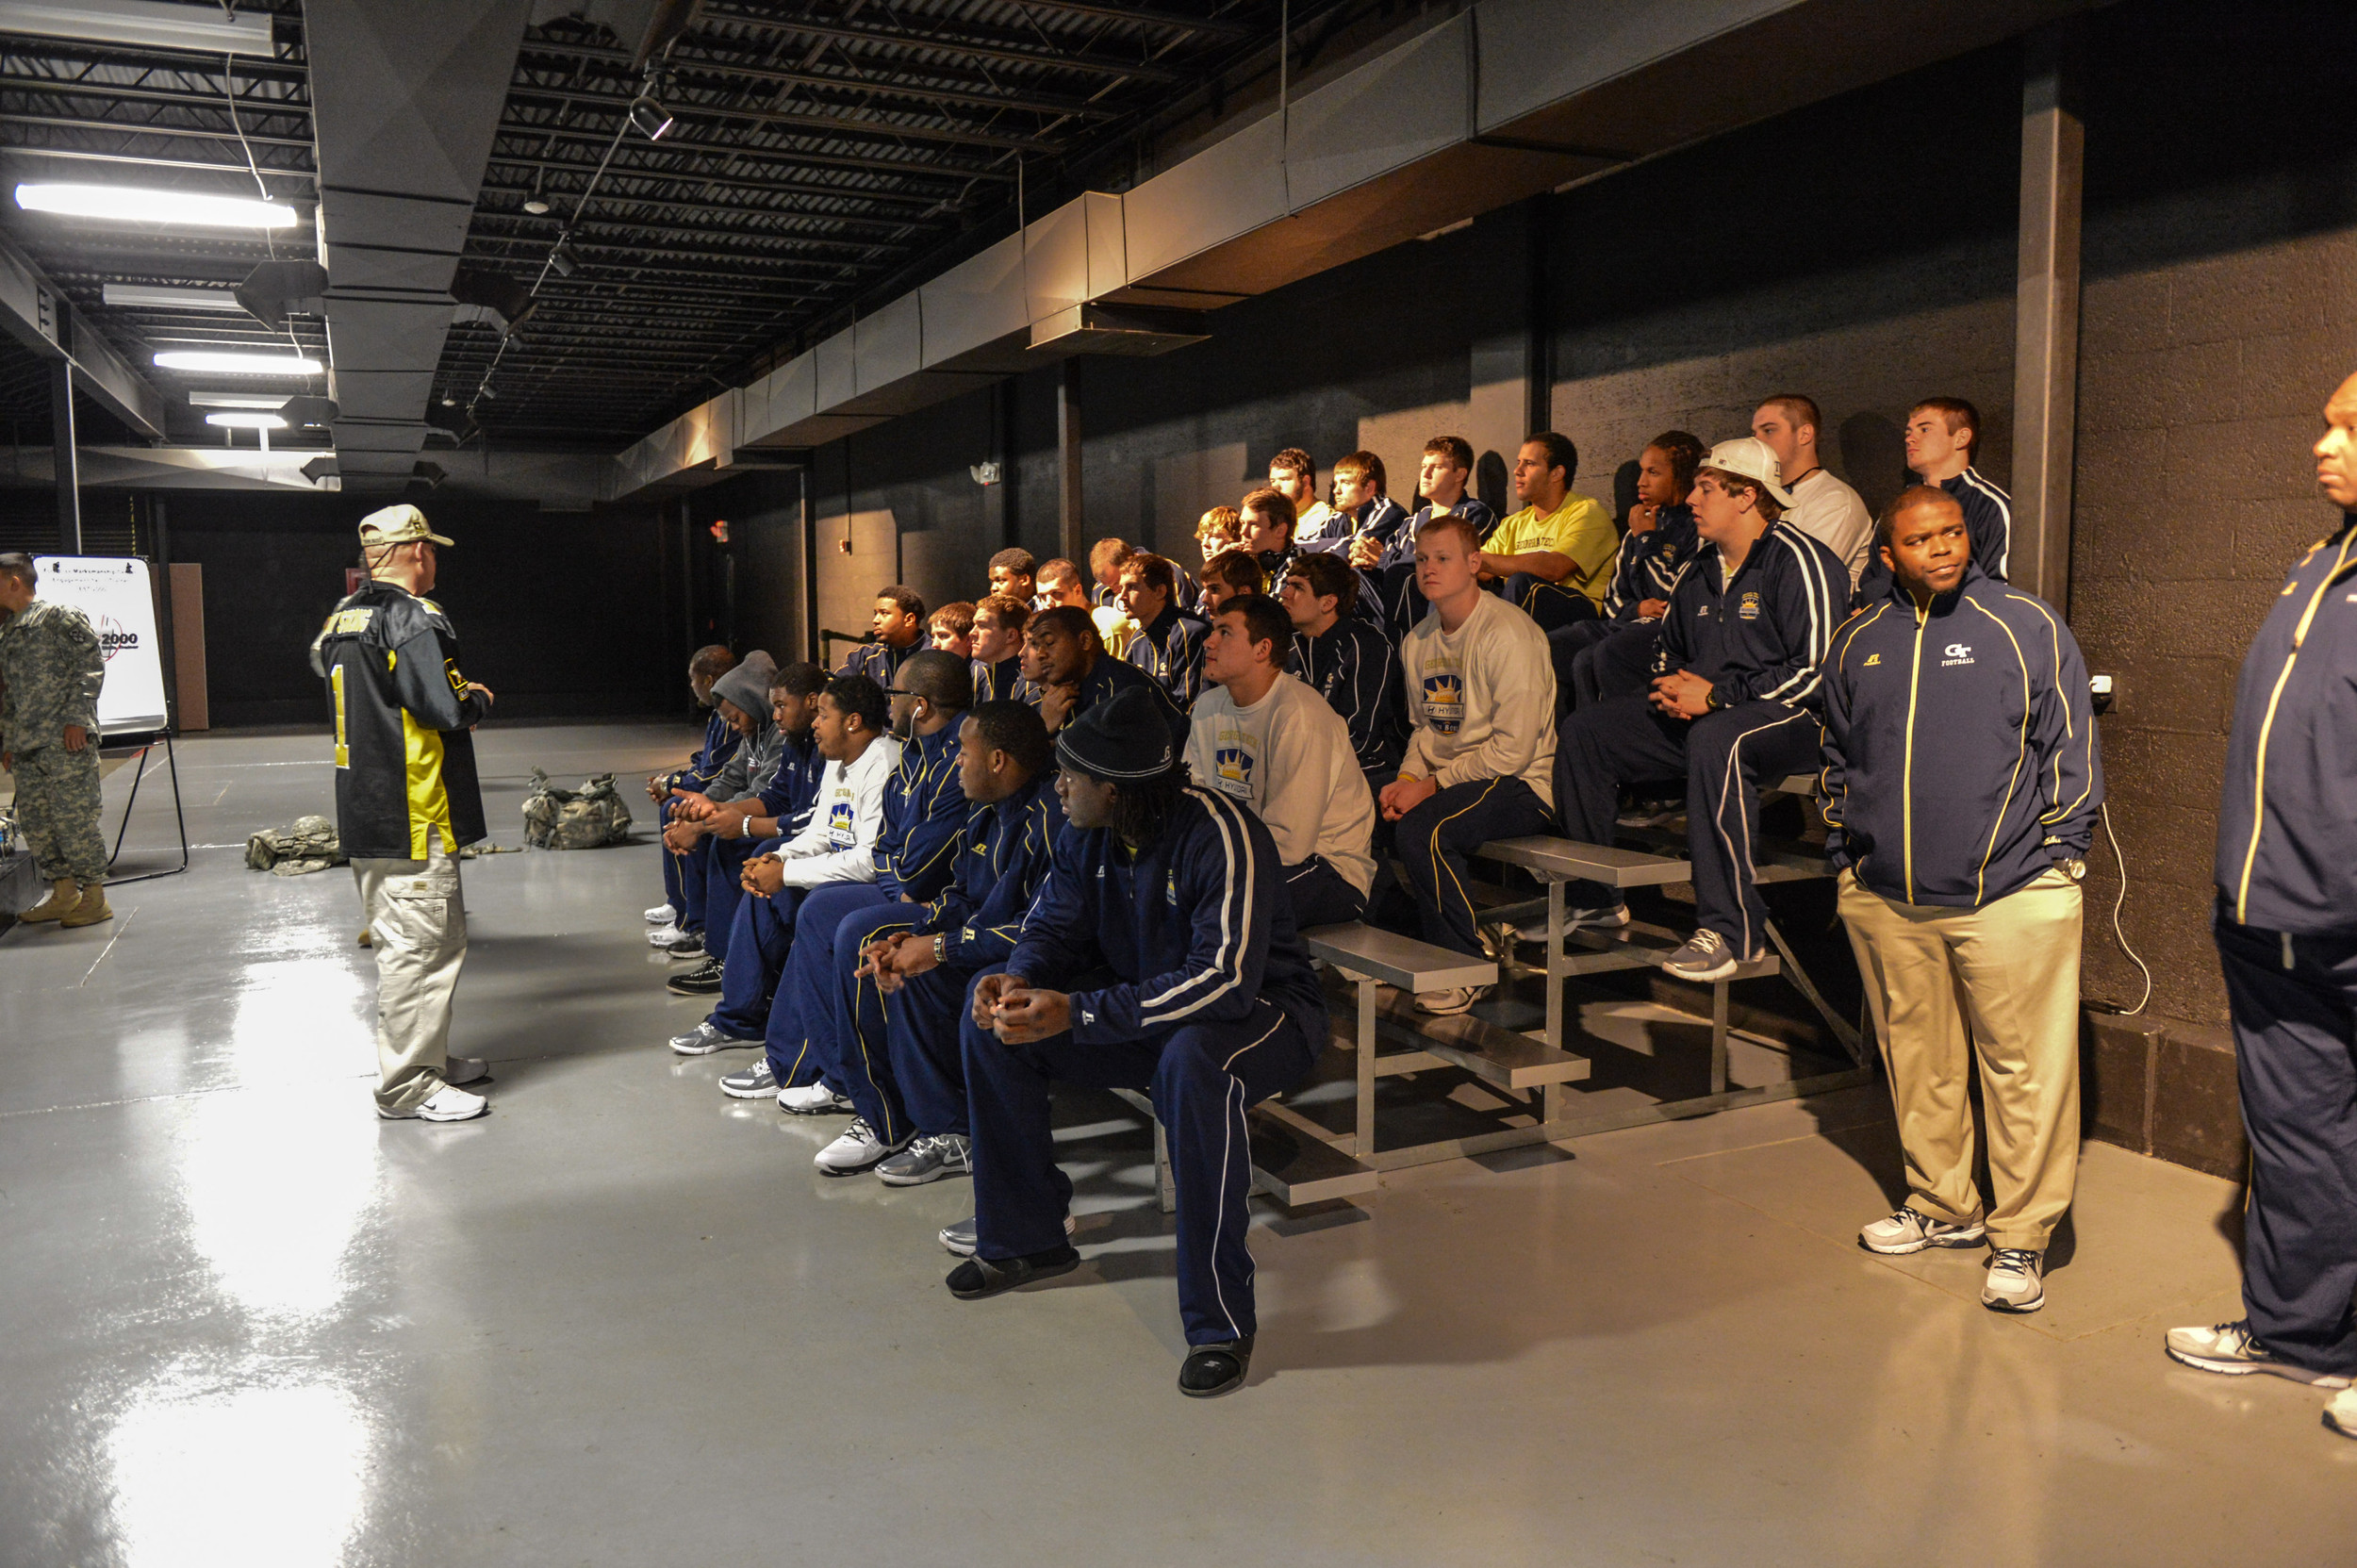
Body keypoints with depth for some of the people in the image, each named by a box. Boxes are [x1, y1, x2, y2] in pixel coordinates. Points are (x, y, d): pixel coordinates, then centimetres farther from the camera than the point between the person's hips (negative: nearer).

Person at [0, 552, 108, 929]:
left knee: (73, 816, -7)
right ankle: (63, 893, 17)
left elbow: (91, 666, -8)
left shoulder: (61, 617, -2)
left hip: (66, 742, -8)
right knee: (33, 819, 8)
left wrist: (75, 718, -14)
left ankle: (94, 897, -1)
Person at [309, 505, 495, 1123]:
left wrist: (456, 705, 15)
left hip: (363, 812, 10)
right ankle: (408, 1087, 3)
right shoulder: (413, 619, -16)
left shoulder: (342, 619, 14)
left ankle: (428, 1057, 30)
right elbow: (447, 711, -24)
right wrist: (478, 700, -2)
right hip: (411, 817, -10)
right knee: (420, 945, -3)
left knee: (409, 940, 20)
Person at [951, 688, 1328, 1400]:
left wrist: (1076, 1013, -38)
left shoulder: (1220, 834, -28)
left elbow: (1227, 981, -35)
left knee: (1194, 1063, -41)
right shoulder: (1088, 834, -4)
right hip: (1145, 1008, 8)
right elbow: (1053, 926, 4)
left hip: (1262, 1012, -7)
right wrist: (1017, 980, -22)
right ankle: (1024, 1239, 10)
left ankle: (1220, 1321, -27)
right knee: (990, 1014, -3)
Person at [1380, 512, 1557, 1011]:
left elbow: (1513, 748, -20)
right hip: (1445, 778, 8)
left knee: (1423, 828, -31)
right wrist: (1406, 779, -3)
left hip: (1524, 784, -8)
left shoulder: (1508, 635, -16)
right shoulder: (1418, 641, 10)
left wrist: (1433, 784, -18)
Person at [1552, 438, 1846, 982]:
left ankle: (1732, 931, -36)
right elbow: (1669, 647, 30)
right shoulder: (1701, 570, 16)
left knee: (1715, 737, -41)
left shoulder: (1798, 560, -11)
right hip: (1701, 716, 9)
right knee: (1585, 728, -1)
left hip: (1793, 719, -8)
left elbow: (1818, 671, -20)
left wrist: (1716, 696, -20)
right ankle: (1593, 896, 6)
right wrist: (1672, 684, 5)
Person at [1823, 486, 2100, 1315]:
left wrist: (2061, 853, -1)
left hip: (2012, 894, -3)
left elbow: (2070, 749, 3)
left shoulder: (2026, 625, 1)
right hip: (1887, 900, 4)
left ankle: (2022, 1237, 11)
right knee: (1918, 1061, 14)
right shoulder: (1857, 642, 11)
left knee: (2025, 1070, -1)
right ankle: (1942, 1206, 30)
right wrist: (1844, 858, 15)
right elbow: (1838, 760, 20)